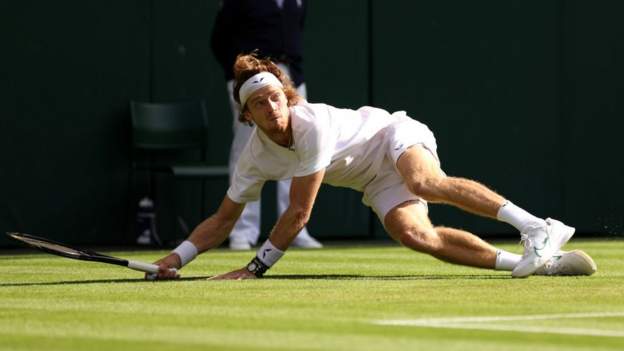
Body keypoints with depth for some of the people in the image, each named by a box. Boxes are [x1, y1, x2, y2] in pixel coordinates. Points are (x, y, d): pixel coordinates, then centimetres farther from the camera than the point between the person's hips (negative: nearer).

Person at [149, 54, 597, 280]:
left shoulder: (313, 125, -30)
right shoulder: (256, 157, -10)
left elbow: (299, 213, -28)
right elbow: (223, 220, 1)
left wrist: (258, 266, -24)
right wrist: (177, 257, -13)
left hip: (397, 136, -5)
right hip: (377, 182, 5)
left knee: (426, 182, -40)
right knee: (414, 234, -24)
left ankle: (538, 227, -43)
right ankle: (539, 261, -26)